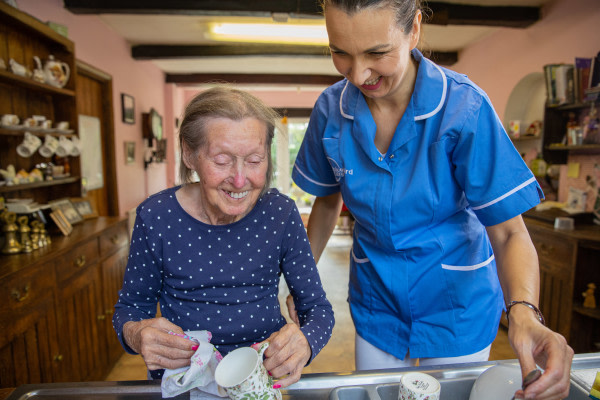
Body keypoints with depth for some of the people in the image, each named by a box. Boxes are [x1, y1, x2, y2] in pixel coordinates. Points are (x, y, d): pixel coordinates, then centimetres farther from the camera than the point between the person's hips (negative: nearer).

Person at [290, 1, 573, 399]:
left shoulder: (465, 107, -22)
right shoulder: (331, 108, -13)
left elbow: (508, 231, -19)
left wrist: (523, 311, -37)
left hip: (456, 302, -2)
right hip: (376, 299, 3)